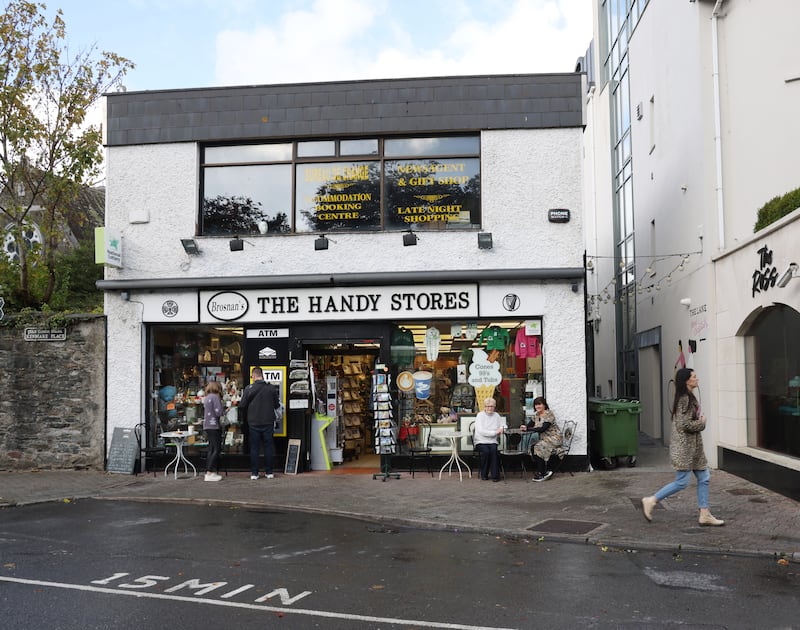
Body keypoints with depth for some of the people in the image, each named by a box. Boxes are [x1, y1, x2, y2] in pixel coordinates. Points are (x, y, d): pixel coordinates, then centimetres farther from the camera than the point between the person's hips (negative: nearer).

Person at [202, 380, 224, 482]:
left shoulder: (206, 397, 14)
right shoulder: (215, 397, -10)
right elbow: (219, 412, -16)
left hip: (207, 426, 9)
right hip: (214, 426, -9)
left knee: (211, 449, 12)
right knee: (217, 449, -8)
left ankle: (208, 472, 12)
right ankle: (210, 473, -13)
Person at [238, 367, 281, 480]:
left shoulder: (249, 388, -9)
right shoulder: (272, 388, -4)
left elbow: (242, 406, -5)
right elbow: (277, 405, 2)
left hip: (254, 423, -1)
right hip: (268, 422, 1)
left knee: (254, 448, 7)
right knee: (269, 446, 10)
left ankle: (254, 473, 7)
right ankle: (269, 472, 12)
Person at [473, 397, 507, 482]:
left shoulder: (496, 415, 11)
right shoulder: (480, 415, -2)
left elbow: (503, 424, 23)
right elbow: (481, 431, -12)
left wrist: (502, 428, -2)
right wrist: (495, 432, -16)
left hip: (492, 441, 3)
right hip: (481, 441, -3)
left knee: (493, 450, -28)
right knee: (485, 451, -30)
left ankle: (495, 475, -22)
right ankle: (484, 475, -11)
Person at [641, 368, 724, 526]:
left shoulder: (689, 397, 13)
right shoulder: (684, 399, -18)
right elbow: (684, 424, -23)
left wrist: (700, 420, 6)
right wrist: (702, 422, -9)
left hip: (693, 446, 10)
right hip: (684, 446, -10)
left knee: (704, 477, 10)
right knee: (682, 481, -6)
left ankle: (705, 514, 15)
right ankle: (651, 501, 3)